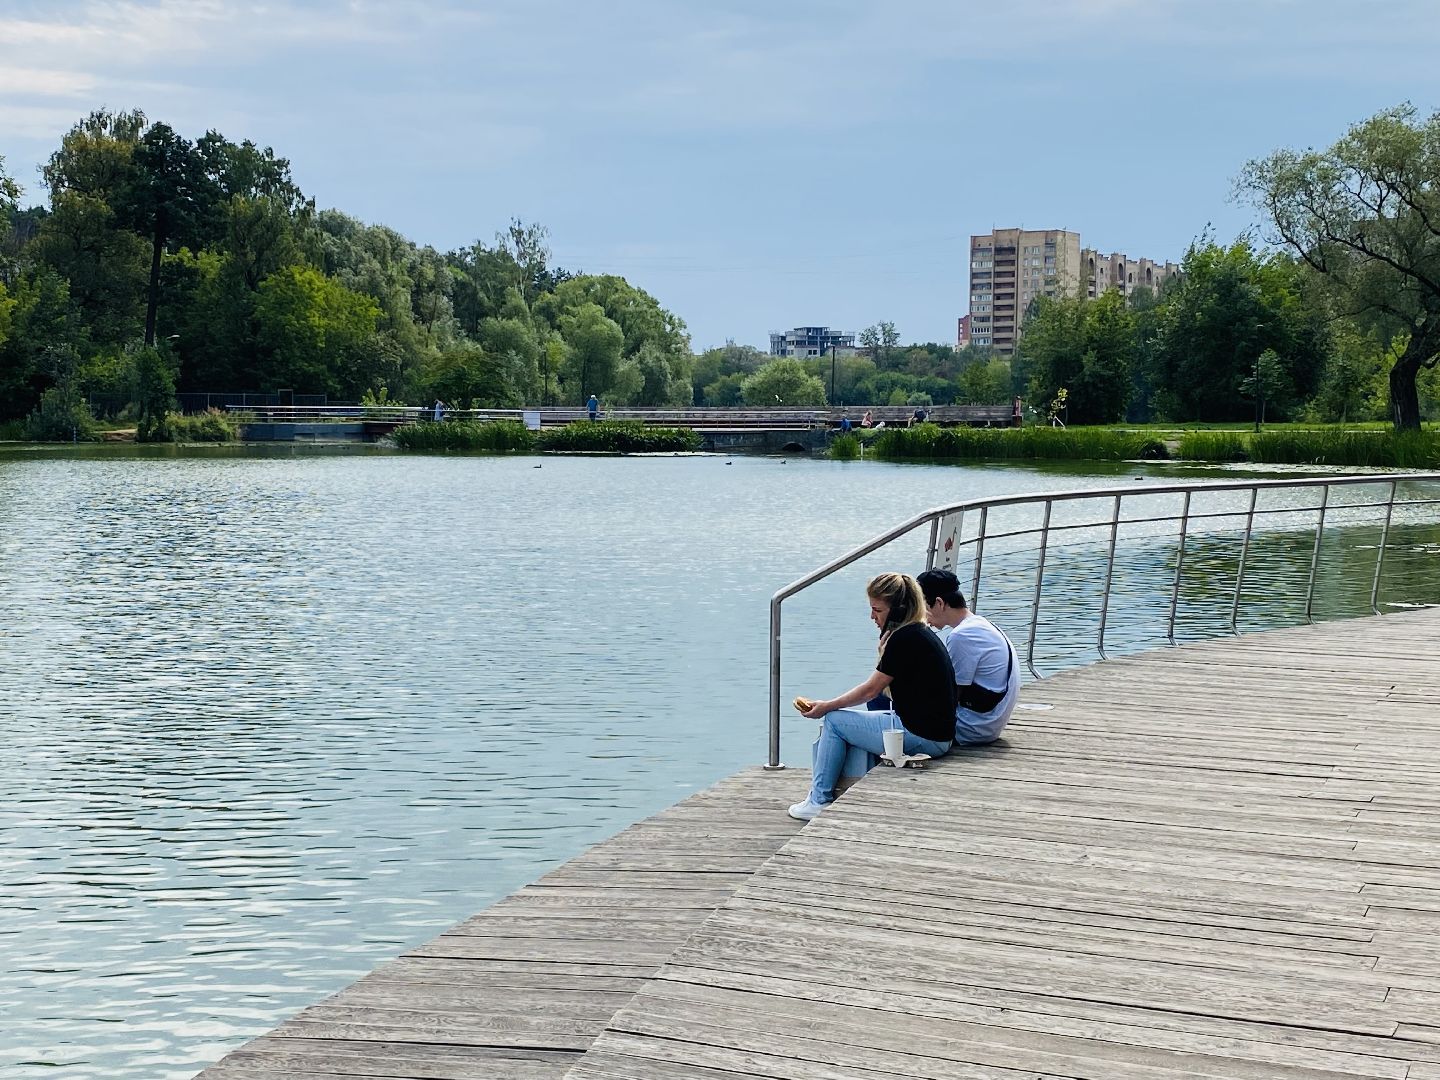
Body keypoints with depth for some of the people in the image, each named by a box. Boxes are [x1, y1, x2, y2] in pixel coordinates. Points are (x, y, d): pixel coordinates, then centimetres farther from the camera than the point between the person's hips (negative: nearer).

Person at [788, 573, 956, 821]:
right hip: (936, 731, 10)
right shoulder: (922, 633, 13)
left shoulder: (904, 638, -16)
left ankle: (819, 801, 12)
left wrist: (826, 707, 1)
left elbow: (871, 690, -9)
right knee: (850, 720, 20)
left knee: (834, 720, 2)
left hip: (921, 737, -10)